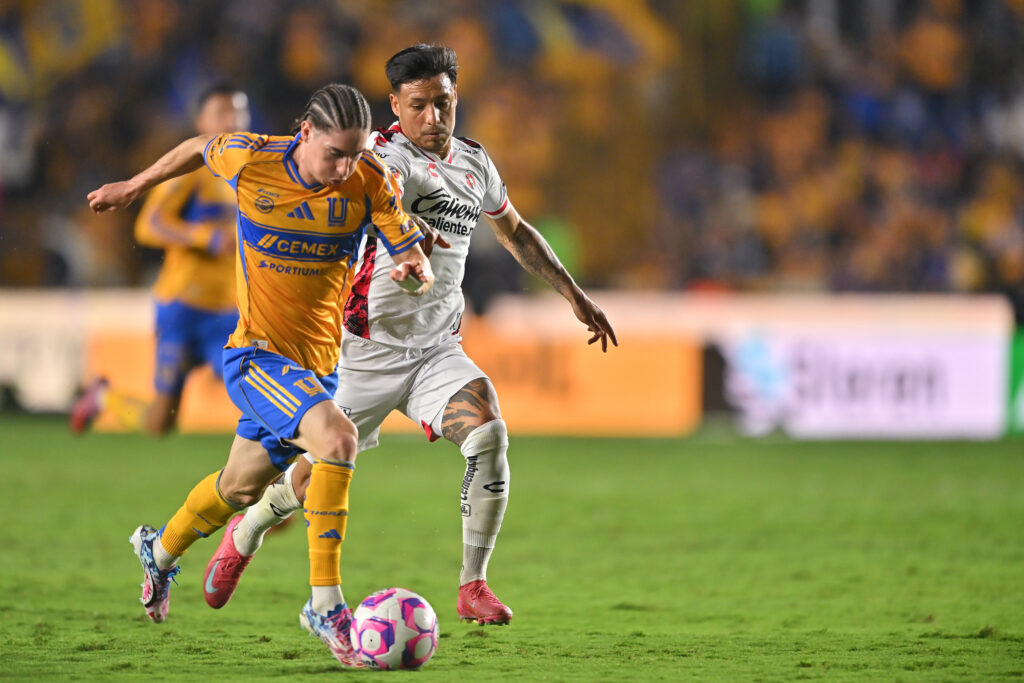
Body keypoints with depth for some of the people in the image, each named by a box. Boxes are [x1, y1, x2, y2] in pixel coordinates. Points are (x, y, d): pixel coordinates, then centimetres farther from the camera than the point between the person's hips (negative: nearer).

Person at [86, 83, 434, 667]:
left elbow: (416, 260, -11)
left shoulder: (370, 181, -12)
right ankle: (326, 604, -24)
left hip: (319, 362, 4)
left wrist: (414, 272, -35)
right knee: (338, 436, -30)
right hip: (257, 355, -4)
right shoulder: (252, 159, -15)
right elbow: (200, 149, 7)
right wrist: (136, 186, 21)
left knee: (242, 486, 22)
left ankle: (160, 551, 53)